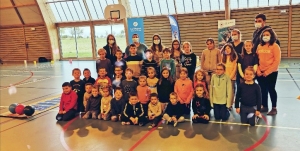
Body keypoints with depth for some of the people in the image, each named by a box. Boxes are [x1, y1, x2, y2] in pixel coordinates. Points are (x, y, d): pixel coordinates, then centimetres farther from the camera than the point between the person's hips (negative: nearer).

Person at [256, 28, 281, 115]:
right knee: (263, 90, 11)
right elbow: (257, 59, 10)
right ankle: (264, 107, 23)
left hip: (271, 72, -5)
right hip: (261, 73, 5)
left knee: (271, 90, 2)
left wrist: (268, 72, -15)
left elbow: (277, 61, -12)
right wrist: (258, 70, -1)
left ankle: (274, 108, 13)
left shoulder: (275, 46, -7)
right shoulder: (259, 46, 7)